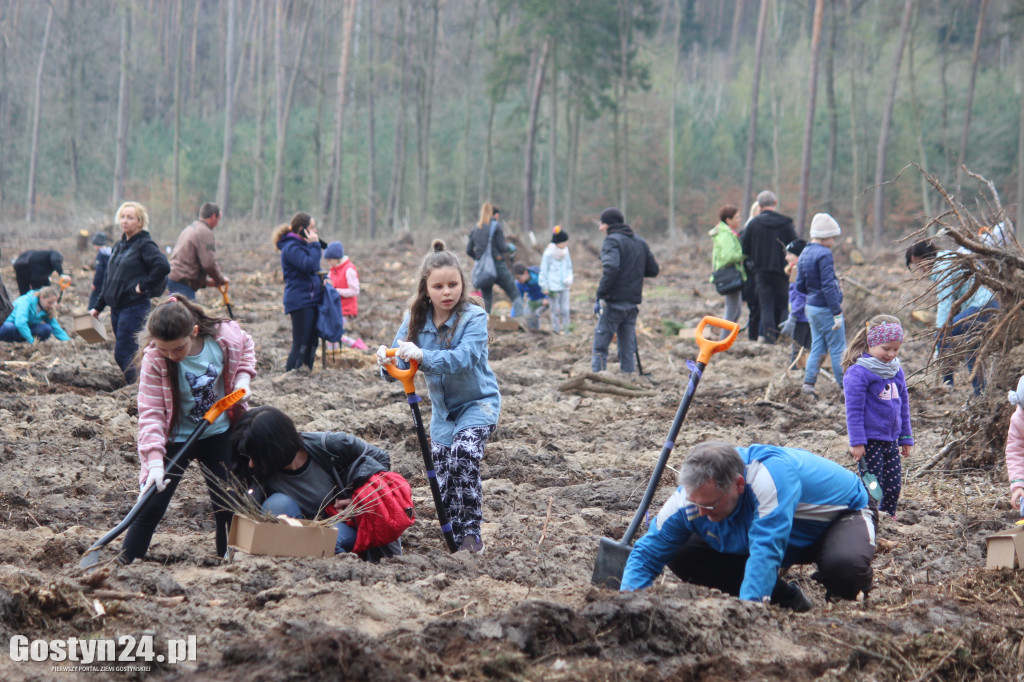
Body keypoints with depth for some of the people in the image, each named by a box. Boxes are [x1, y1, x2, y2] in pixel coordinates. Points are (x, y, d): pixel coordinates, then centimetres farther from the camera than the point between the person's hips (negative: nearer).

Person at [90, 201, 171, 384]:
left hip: (135, 307, -9)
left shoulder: (145, 245, -9)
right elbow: (109, 279, 22)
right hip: (117, 307, 9)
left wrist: (143, 286, -17)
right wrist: (98, 306, 20)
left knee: (123, 355, -13)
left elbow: (163, 266, -25)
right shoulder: (119, 245, 15)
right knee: (123, 354, 9)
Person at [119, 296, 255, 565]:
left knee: (227, 503, 8)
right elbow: (151, 412, -26)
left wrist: (242, 379, -10)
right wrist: (155, 460, -37)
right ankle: (123, 565, 0)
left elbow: (246, 347, 7)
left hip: (218, 434, 3)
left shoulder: (226, 336, -19)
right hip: (175, 439, -3)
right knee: (152, 505, -9)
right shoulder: (153, 360, -26)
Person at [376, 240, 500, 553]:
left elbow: (463, 357, -34)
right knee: (443, 476, 3)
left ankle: (471, 533, -19)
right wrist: (387, 361, -34)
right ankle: (455, 536, 21)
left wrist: (423, 357, -49)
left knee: (463, 452, -28)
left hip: (479, 402, -5)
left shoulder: (473, 317, -19)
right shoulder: (416, 319, -5)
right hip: (442, 409, 5)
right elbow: (400, 357, -9)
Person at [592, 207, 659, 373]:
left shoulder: (612, 241, -8)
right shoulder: (640, 242, 14)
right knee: (628, 349, 10)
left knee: (600, 347, -3)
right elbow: (653, 270, 17)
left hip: (614, 302, -7)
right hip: (634, 302, 7)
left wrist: (600, 294, -20)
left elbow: (611, 268, -24)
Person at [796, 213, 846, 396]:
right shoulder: (824, 255, -17)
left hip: (812, 307, 8)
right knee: (838, 349, -1)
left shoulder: (804, 254, 9)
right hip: (826, 309, -8)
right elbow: (829, 287, -22)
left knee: (817, 347, 13)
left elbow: (800, 286, 13)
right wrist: (837, 312, -21)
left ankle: (808, 384, 8)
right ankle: (846, 386, 4)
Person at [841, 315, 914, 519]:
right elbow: (854, 410, -13)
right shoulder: (858, 372, -13)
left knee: (893, 484, 7)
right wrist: (857, 442, -15)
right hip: (870, 440, -6)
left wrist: (906, 438, 19)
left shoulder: (896, 371, 10)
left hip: (891, 440, 6)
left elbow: (903, 406, 19)